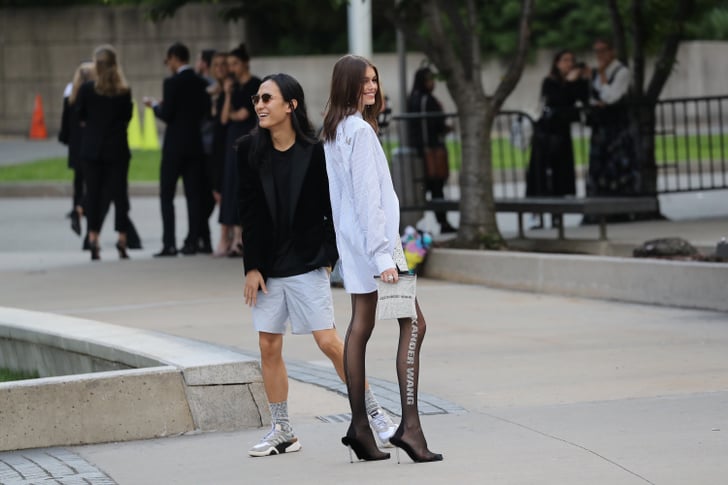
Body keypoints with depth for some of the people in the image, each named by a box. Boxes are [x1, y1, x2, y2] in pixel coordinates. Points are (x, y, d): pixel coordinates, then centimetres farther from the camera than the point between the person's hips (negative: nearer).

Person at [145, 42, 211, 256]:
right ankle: (192, 242, 5)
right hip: (195, 145, 6)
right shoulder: (201, 83, 5)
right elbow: (205, 111, 9)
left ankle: (169, 244, -9)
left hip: (175, 146, -6)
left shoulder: (172, 83, -12)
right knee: (193, 194, 7)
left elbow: (166, 115, -14)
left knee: (166, 195, -1)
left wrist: (155, 105, 5)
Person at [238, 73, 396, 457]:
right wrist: (252, 267, -4)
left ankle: (374, 414, 5)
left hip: (307, 264, -4)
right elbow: (248, 212, 1)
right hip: (266, 266, 4)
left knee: (329, 342, -7)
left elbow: (335, 209, -1)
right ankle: (282, 432, 13)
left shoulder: (315, 152, -7)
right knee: (268, 347, 4)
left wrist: (328, 256, -6)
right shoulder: (250, 150, 1)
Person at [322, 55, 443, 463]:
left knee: (361, 326, 9)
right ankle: (409, 425, -16)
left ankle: (359, 426, 10)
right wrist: (383, 255, -20)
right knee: (412, 323, -9)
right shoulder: (360, 130, -16)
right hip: (372, 240, -10)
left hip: (352, 242, 10)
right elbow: (368, 197, -20)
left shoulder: (334, 131, 13)